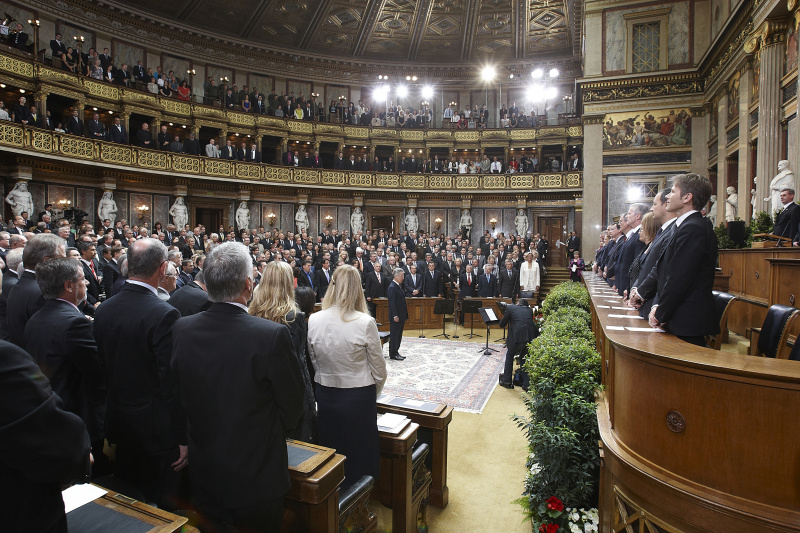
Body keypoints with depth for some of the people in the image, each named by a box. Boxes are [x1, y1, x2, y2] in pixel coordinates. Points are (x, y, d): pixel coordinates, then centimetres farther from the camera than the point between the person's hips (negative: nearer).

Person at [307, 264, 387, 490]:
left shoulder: (314, 320, -9)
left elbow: (313, 362, 3)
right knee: (360, 454, 15)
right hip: (359, 397, -3)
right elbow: (379, 370, -9)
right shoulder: (365, 323, -19)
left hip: (325, 395, 3)